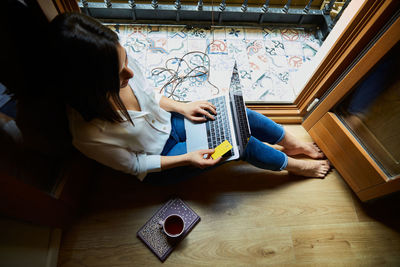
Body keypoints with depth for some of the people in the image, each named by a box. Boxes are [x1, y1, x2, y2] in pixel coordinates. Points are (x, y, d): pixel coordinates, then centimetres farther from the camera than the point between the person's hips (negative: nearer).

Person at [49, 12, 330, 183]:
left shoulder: (119, 61, -21)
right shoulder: (89, 135, -33)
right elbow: (134, 164, -17)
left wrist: (181, 107, -11)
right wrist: (187, 158, -20)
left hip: (168, 121, 5)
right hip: (159, 160, -4)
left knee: (239, 116, -10)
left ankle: (294, 144, 19)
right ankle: (296, 165, 19)